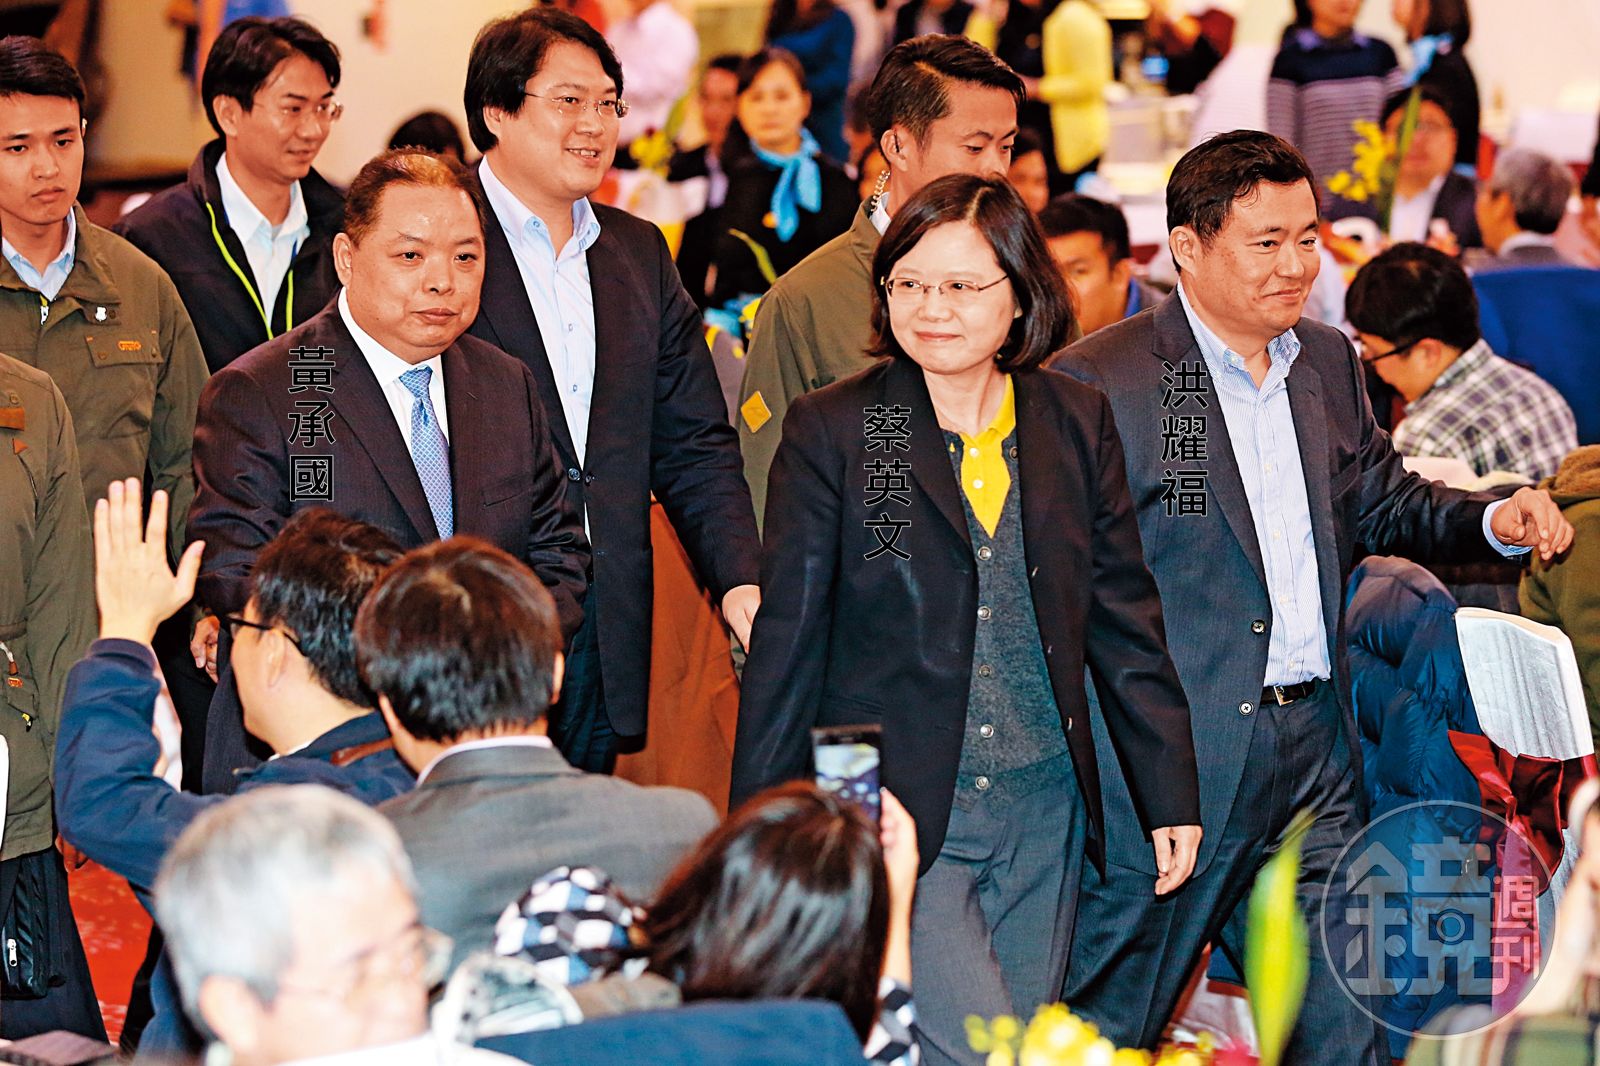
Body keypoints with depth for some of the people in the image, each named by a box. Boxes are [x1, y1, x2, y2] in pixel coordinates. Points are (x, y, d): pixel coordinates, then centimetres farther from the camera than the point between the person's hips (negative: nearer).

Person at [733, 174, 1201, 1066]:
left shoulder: (1078, 424, 7)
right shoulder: (831, 431, -3)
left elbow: (1124, 616, 11)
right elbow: (788, 639, -1)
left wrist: (1171, 794, 8)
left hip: (1044, 814, 4)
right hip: (899, 813, -4)